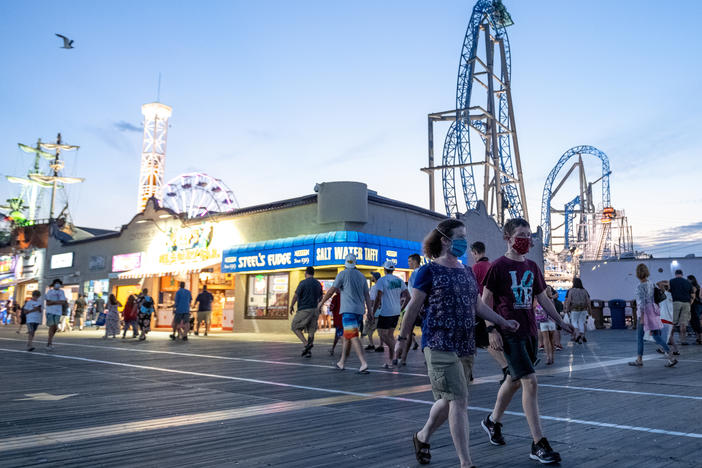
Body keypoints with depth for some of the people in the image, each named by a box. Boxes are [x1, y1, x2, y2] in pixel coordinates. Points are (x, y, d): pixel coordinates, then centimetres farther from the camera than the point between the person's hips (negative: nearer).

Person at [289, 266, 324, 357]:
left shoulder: (303, 283, -9)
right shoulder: (318, 284, 11)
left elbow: (296, 295, -6)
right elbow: (320, 298, 20)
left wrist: (291, 306, 6)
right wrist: (319, 308, 31)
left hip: (304, 309, -6)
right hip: (315, 310, 6)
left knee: (295, 327, 5)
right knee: (311, 330, 9)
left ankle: (306, 344, -12)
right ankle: (308, 351, 4)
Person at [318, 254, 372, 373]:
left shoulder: (343, 274, -2)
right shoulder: (361, 276, 15)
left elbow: (332, 290, -6)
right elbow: (367, 294, 13)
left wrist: (321, 302, 5)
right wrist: (369, 310, 14)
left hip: (348, 310, -6)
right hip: (359, 311, 6)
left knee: (353, 337, -12)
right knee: (347, 336, 16)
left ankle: (363, 363, -24)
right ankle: (342, 363, 23)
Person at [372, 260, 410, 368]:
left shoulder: (382, 280, -10)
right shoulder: (399, 280, 7)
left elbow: (378, 298, -16)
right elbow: (408, 297, 7)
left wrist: (373, 313, -8)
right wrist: (401, 308, 18)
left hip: (385, 312, -6)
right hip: (396, 312, 6)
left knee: (382, 335, 2)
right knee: (389, 335, 14)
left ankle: (395, 354, -12)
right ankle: (390, 361, 15)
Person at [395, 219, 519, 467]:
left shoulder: (467, 272, 14)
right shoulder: (429, 271, -6)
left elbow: (478, 305, 19)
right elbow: (413, 307, -3)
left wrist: (503, 321, 7)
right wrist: (402, 338, 0)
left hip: (466, 347, 7)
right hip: (439, 346, -7)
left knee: (449, 400, 14)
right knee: (459, 400, -10)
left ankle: (422, 437, 38)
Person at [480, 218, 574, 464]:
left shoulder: (532, 267, 11)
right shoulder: (498, 266, -8)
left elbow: (543, 299, 18)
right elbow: (485, 301, -7)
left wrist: (561, 322, 12)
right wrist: (492, 329, -14)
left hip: (530, 332, 7)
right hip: (510, 334, -7)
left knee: (514, 380, 17)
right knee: (530, 382, -12)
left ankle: (492, 421, 38)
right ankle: (538, 445, -6)